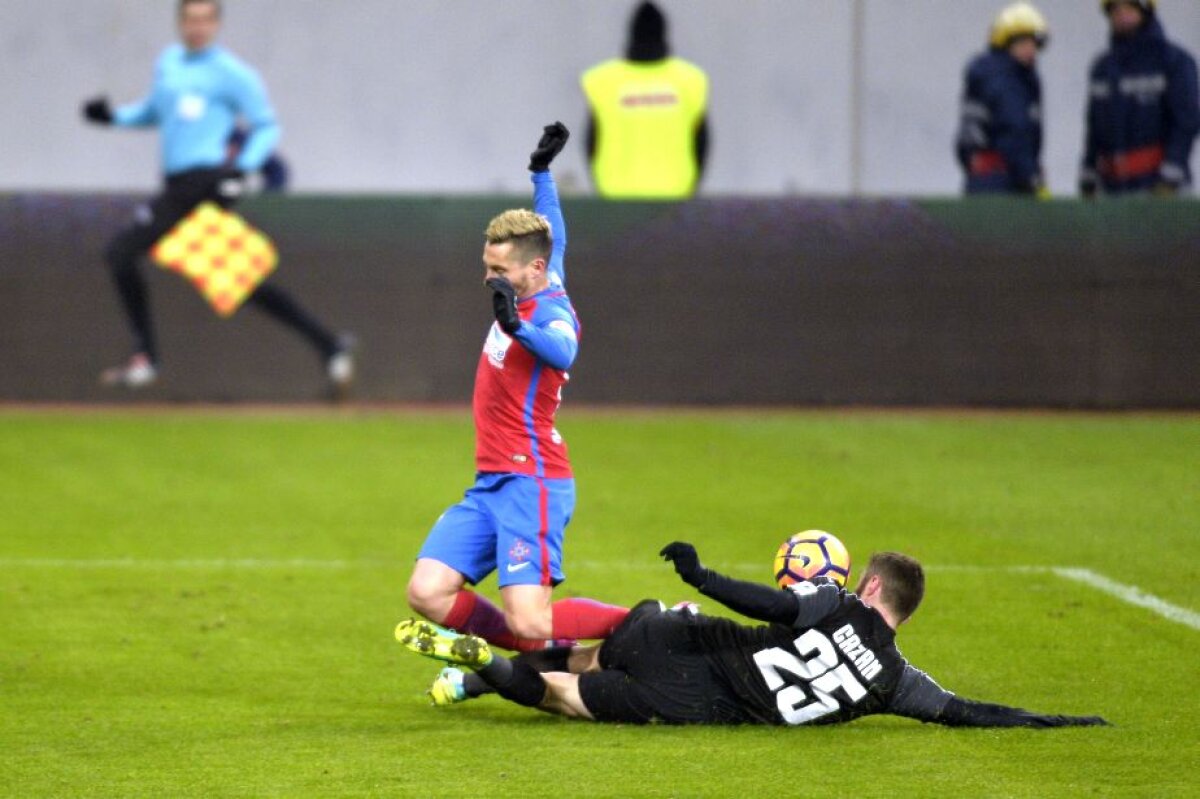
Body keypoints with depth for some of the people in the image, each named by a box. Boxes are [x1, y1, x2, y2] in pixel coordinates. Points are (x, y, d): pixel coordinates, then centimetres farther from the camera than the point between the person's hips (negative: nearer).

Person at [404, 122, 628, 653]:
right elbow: (554, 239, 30)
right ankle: (538, 652, 9)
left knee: (530, 624, -17)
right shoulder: (536, 290, 10)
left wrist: (516, 326, -56)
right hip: (490, 485, 9)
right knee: (427, 593, -5)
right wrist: (541, 173, 41)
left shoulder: (553, 313, -15)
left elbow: (561, 352, -39)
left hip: (531, 484, -9)